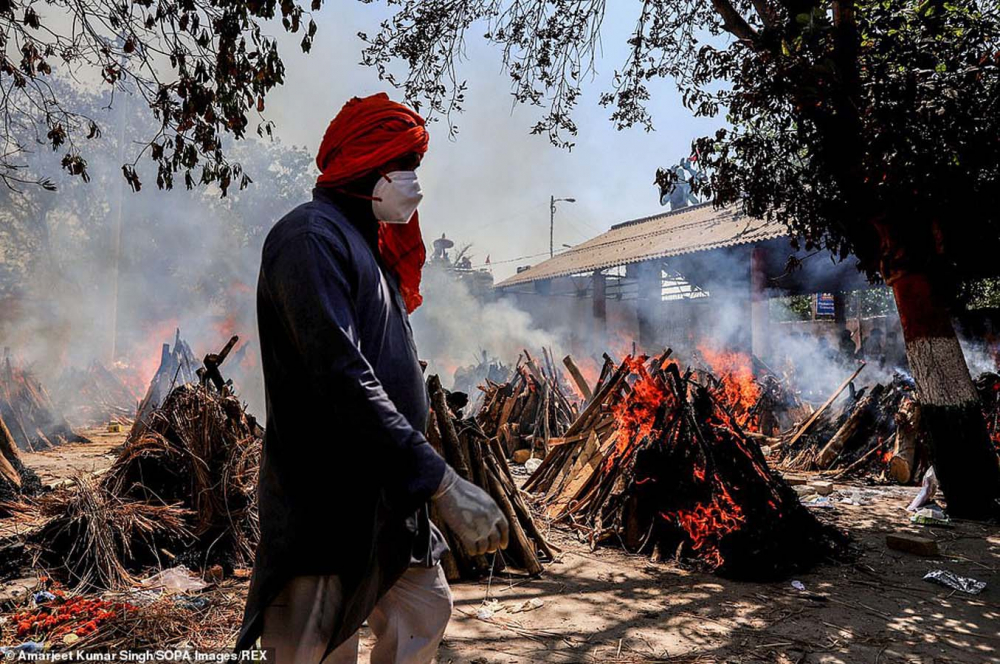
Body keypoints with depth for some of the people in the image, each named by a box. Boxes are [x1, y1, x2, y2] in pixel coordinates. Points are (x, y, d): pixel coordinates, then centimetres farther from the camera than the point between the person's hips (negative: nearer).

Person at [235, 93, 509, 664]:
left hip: (387, 498, 10)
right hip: (326, 510, -10)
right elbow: (343, 381, -28)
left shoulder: (369, 247, 15)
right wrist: (444, 483, -30)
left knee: (427, 610, 20)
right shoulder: (311, 237, -16)